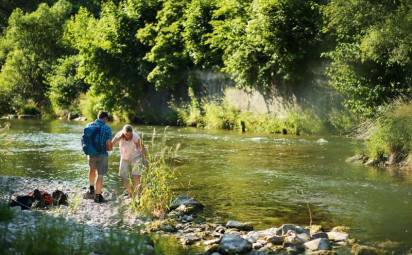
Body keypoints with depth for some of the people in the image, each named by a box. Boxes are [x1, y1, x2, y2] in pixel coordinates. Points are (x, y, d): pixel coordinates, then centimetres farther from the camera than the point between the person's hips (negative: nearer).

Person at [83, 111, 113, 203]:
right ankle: (97, 196, 10)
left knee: (92, 169, 31)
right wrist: (109, 148, 6)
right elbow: (109, 145, -16)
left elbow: (84, 140, 8)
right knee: (100, 175, 5)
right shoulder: (107, 128, -12)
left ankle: (91, 189, 35)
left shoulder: (89, 126, 1)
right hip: (102, 154, -4)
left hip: (90, 153, 5)